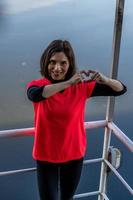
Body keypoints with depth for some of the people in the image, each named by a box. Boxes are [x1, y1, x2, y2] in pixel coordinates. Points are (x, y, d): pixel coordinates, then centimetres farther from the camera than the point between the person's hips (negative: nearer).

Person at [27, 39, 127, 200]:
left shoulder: (81, 86, -10)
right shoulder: (37, 85, -13)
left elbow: (121, 90, -10)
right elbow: (35, 95, -39)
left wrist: (105, 79, -32)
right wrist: (68, 82, -44)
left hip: (74, 155, 2)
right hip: (46, 157, -1)